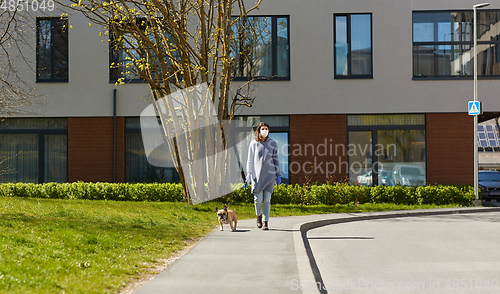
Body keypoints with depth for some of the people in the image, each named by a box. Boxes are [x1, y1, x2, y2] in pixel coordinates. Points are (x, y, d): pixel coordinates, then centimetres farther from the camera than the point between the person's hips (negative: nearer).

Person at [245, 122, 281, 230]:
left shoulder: (273, 143, 7)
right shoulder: (254, 144, 4)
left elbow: (276, 160, 11)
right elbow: (250, 160, 6)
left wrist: (278, 175, 7)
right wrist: (248, 174, -4)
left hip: (269, 174, 1)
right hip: (257, 175, -1)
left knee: (267, 199, -3)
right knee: (258, 199, -4)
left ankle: (266, 222, 2)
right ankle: (259, 215, 25)